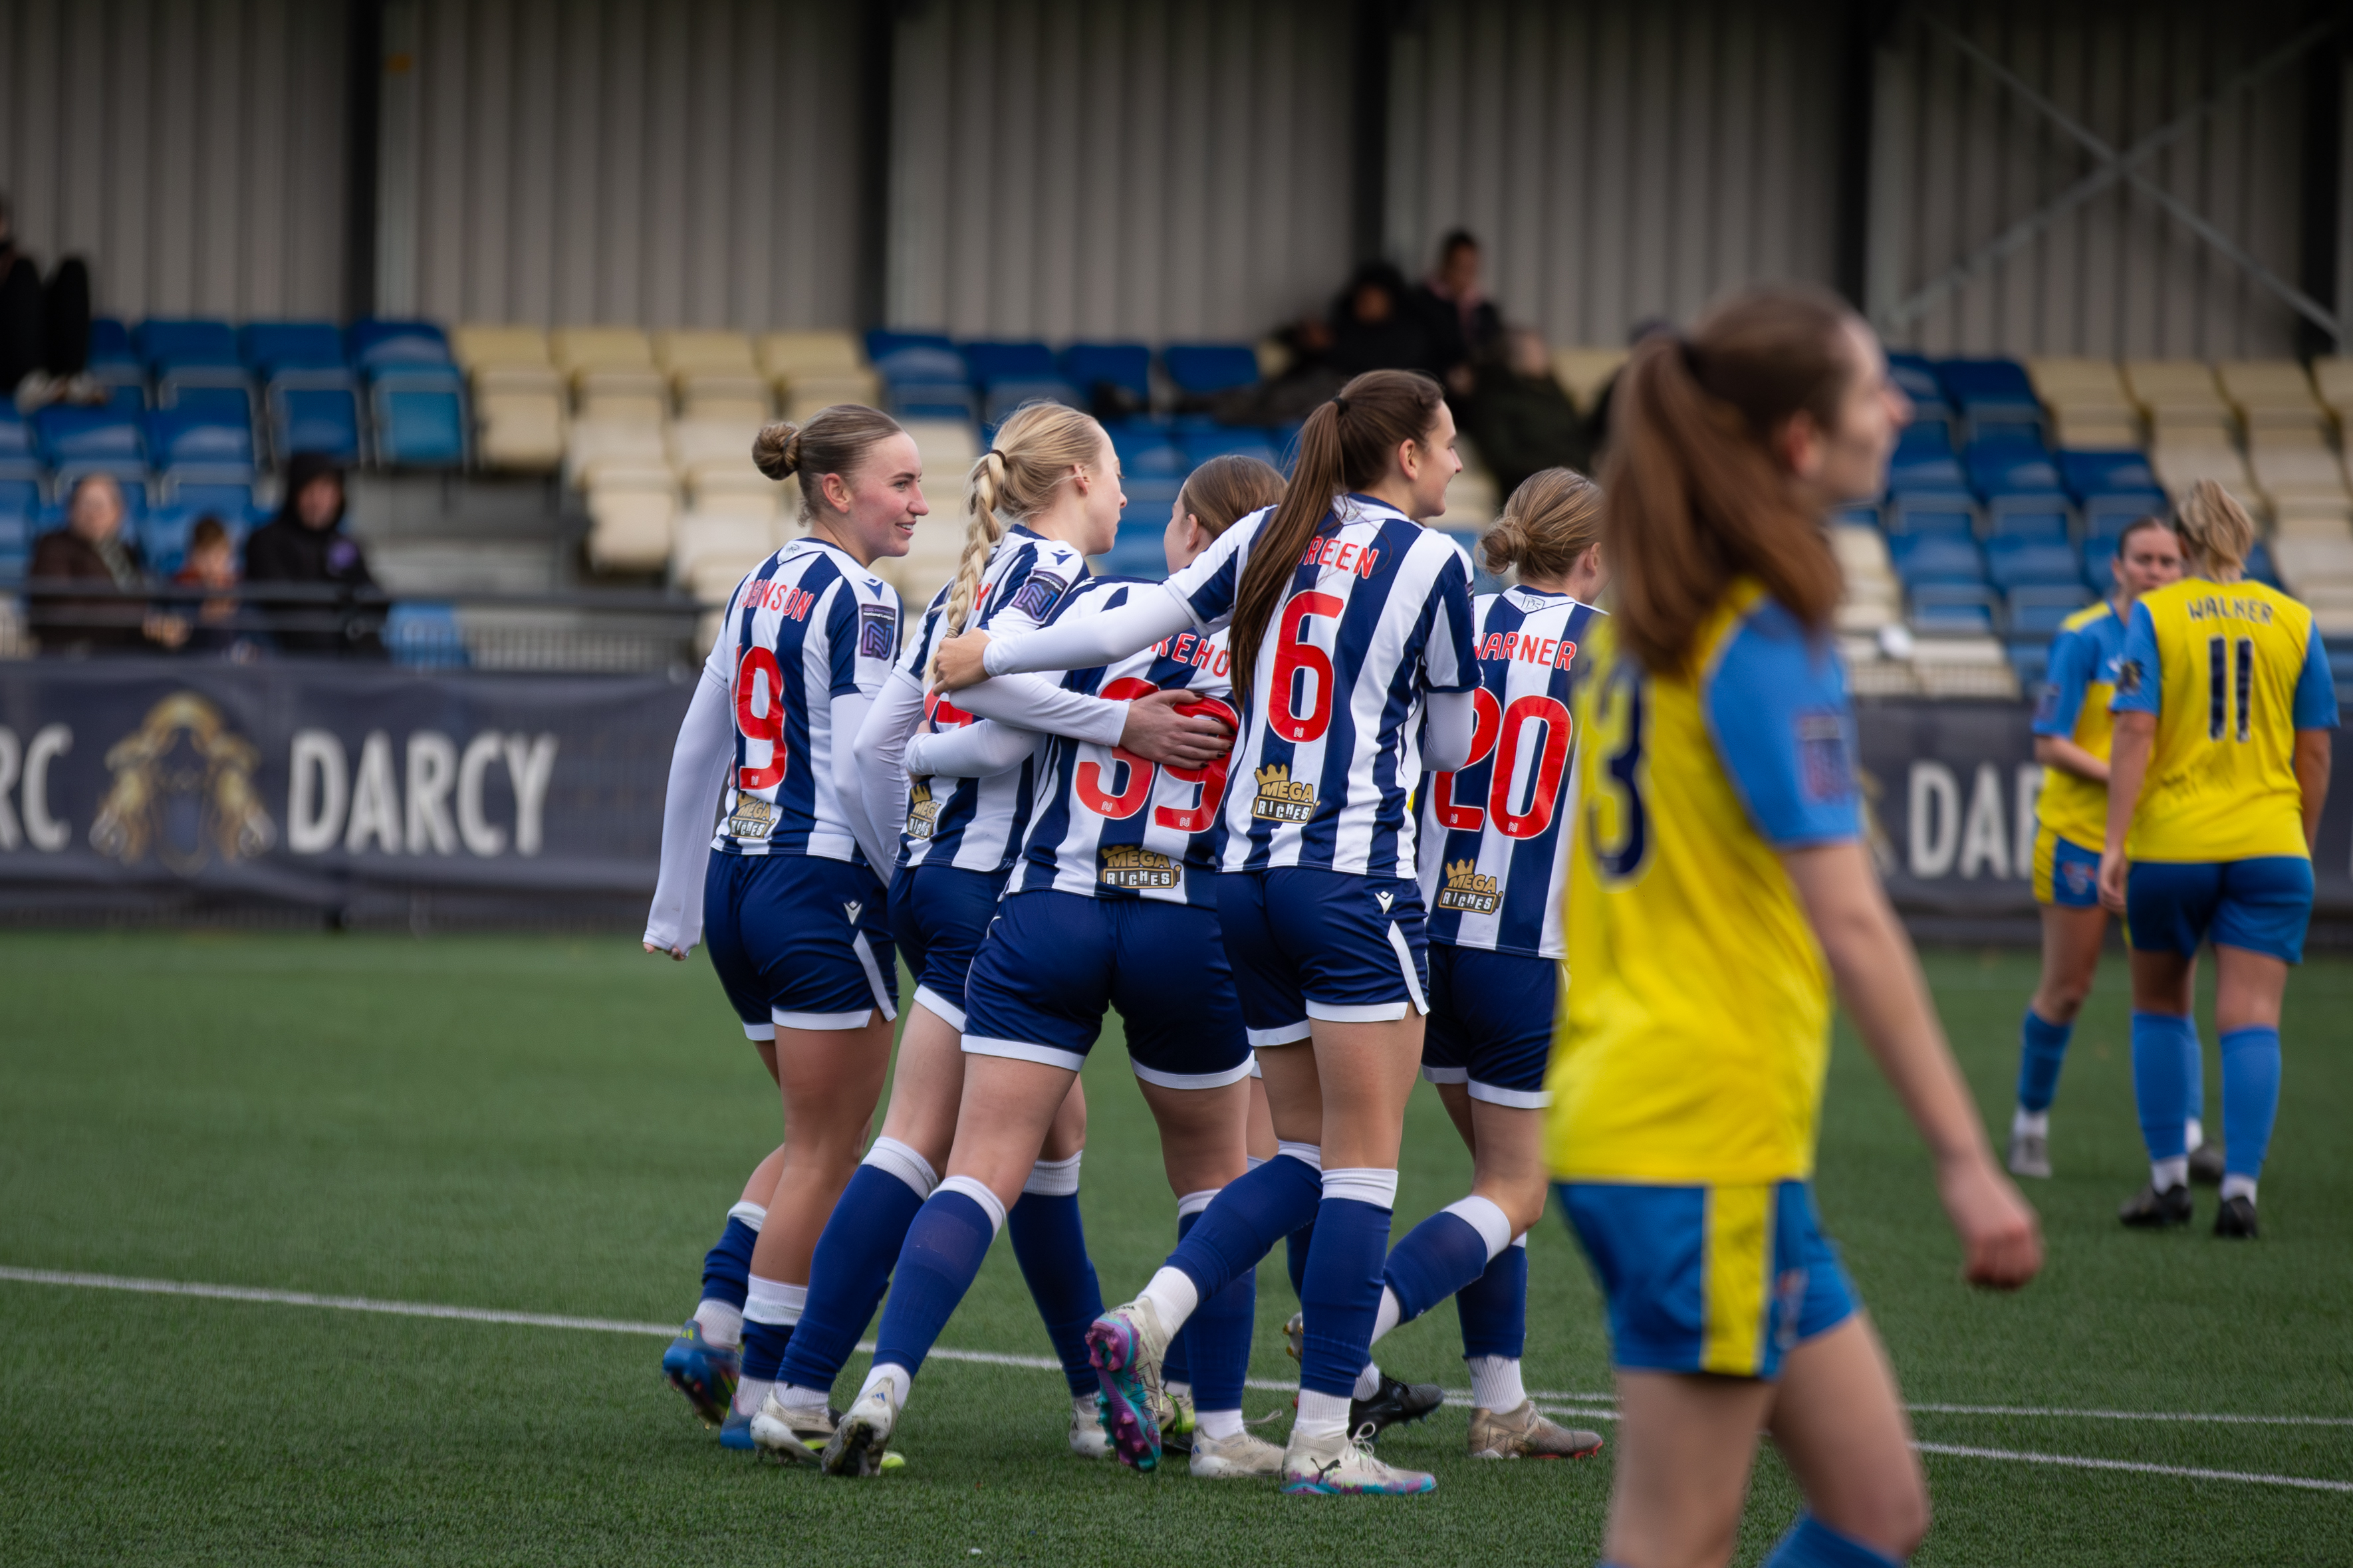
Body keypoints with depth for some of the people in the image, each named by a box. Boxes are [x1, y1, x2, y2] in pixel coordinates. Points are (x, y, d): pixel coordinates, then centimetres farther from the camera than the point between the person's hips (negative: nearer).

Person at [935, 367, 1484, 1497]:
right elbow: (1450, 743, 3)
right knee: (1362, 1161, -2)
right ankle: (1321, 1438, -6)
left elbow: (1128, 629, 4)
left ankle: (1146, 1322, -6)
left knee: (1307, 1156, 14)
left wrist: (990, 654, 16)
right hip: (1356, 880, -7)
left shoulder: (1269, 539, 9)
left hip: (1247, 877, 7)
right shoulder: (1431, 561, -5)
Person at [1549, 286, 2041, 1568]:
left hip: (1621, 1119, 9)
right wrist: (1965, 1160, -20)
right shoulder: (1769, 642, -15)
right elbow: (1850, 922, -20)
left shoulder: (1646, 620, 13)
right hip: (1705, 1140, -9)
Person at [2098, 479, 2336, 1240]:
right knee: (2252, 1020, -2)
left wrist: (2114, 842, -11)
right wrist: (2302, 842, 18)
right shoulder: (2295, 623, 4)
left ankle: (2169, 1177, 16)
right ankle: (2240, 1187, -11)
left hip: (2170, 846, -1)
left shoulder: (2155, 616, -3)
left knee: (2159, 1006, 16)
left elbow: (2135, 734, -11)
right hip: (2270, 847, 1)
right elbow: (2314, 753, 6)